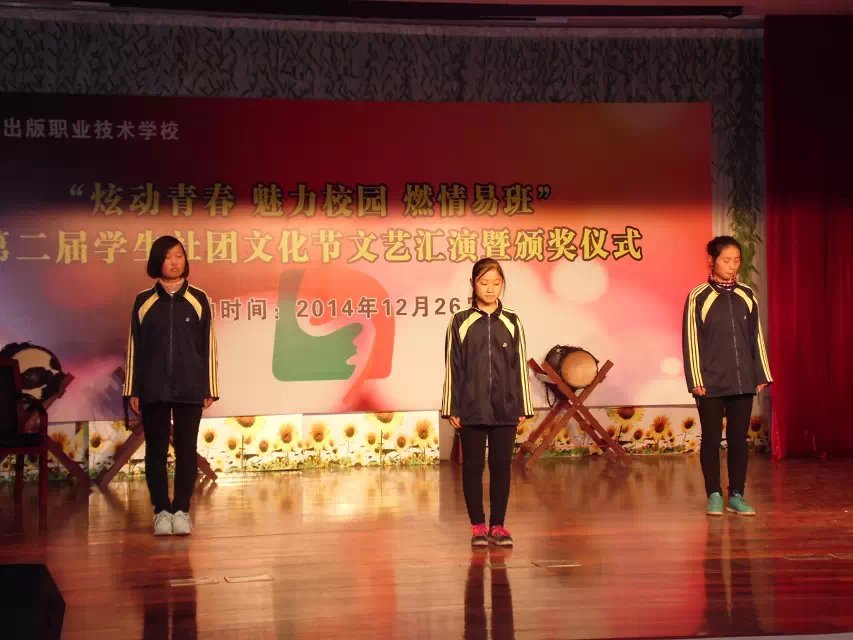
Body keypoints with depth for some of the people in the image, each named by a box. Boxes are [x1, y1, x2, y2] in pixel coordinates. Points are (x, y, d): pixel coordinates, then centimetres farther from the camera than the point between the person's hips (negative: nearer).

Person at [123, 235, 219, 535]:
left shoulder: (198, 299, 4)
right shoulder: (144, 301, 5)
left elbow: (209, 346, 5)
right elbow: (134, 347, 7)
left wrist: (210, 389, 2)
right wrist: (132, 390, 3)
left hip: (190, 388, 0)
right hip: (153, 389, 0)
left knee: (186, 449, 2)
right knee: (156, 450, 2)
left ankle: (182, 510, 9)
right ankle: (161, 511, 9)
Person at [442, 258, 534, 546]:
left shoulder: (511, 322, 4)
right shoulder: (460, 322, 0)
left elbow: (520, 366, 7)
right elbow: (453, 366, 1)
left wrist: (522, 407, 5)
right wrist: (452, 408, -2)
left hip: (505, 408, 1)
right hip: (471, 409, -1)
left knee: (501, 466, 4)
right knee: (473, 466, 4)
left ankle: (498, 525, 14)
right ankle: (478, 526, 14)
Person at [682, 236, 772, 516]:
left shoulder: (747, 296, 6)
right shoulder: (698, 297, -4)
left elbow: (757, 337, 10)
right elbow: (691, 340, -4)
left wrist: (762, 375, 7)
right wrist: (696, 380, -8)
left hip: (743, 380, 3)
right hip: (711, 382, -3)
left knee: (739, 438, 5)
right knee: (712, 439, 3)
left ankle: (736, 495, 14)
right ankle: (714, 496, 12)